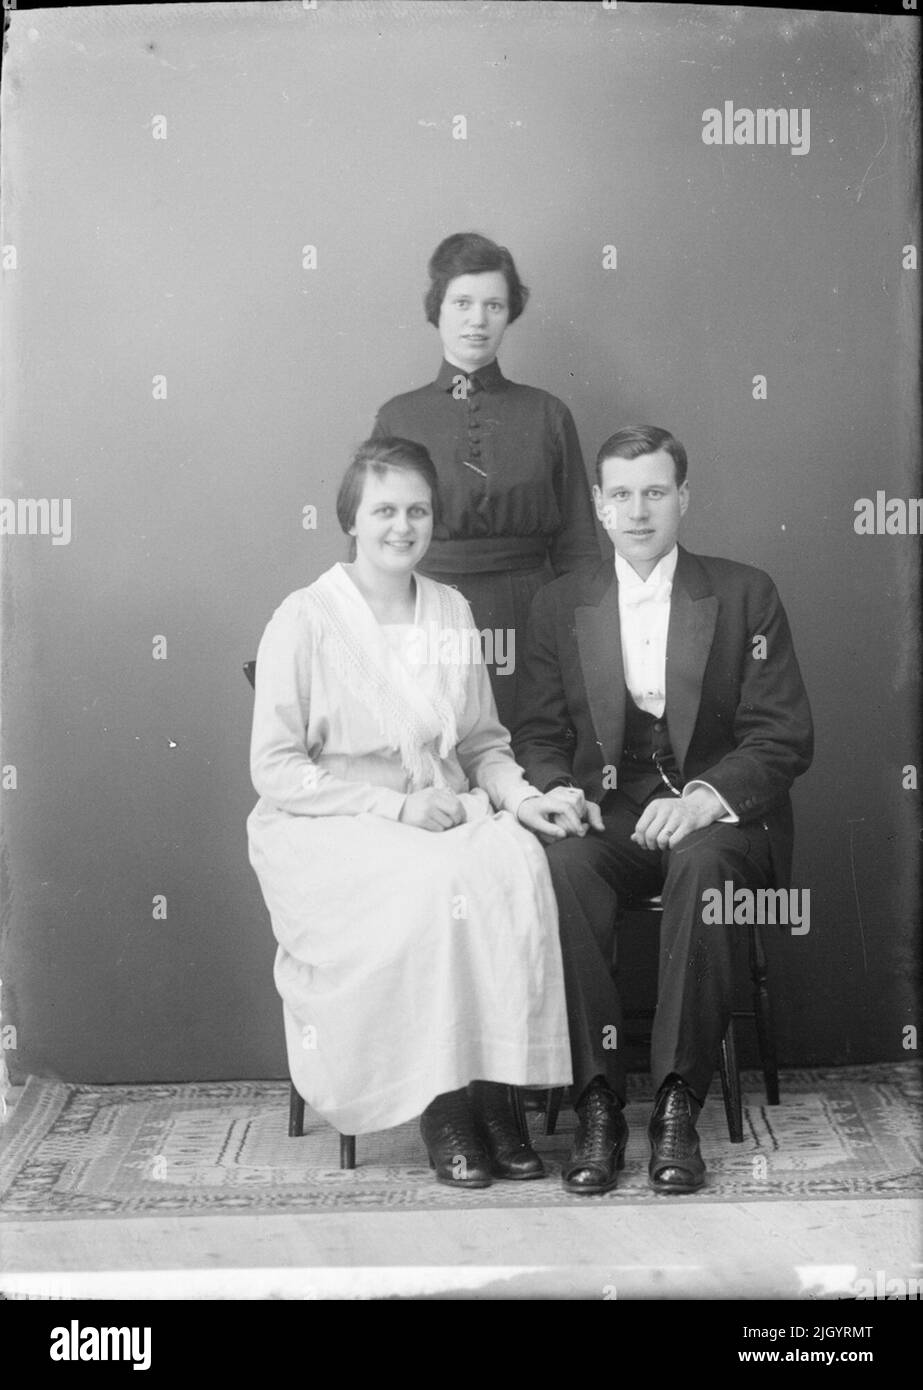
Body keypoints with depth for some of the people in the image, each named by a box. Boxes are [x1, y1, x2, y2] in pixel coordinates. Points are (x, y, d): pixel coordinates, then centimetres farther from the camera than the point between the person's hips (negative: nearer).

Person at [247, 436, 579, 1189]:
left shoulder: (451, 611, 12)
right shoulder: (304, 619, -4)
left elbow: (484, 741, 16)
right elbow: (275, 768, -8)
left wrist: (521, 797, -6)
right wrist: (396, 806, -15)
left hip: (448, 813, 4)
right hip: (330, 826, -4)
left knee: (519, 865, -27)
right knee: (435, 883, -33)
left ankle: (494, 1091, -18)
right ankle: (440, 1104, -18)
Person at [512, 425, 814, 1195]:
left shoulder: (746, 595, 5)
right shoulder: (560, 605, 12)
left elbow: (784, 737, -2)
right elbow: (538, 734, 10)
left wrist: (704, 798, -19)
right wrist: (558, 789, -14)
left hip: (717, 817, -1)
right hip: (605, 816, 2)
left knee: (701, 865, -35)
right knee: (563, 863, -32)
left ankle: (679, 1103, -25)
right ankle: (597, 1102, -25)